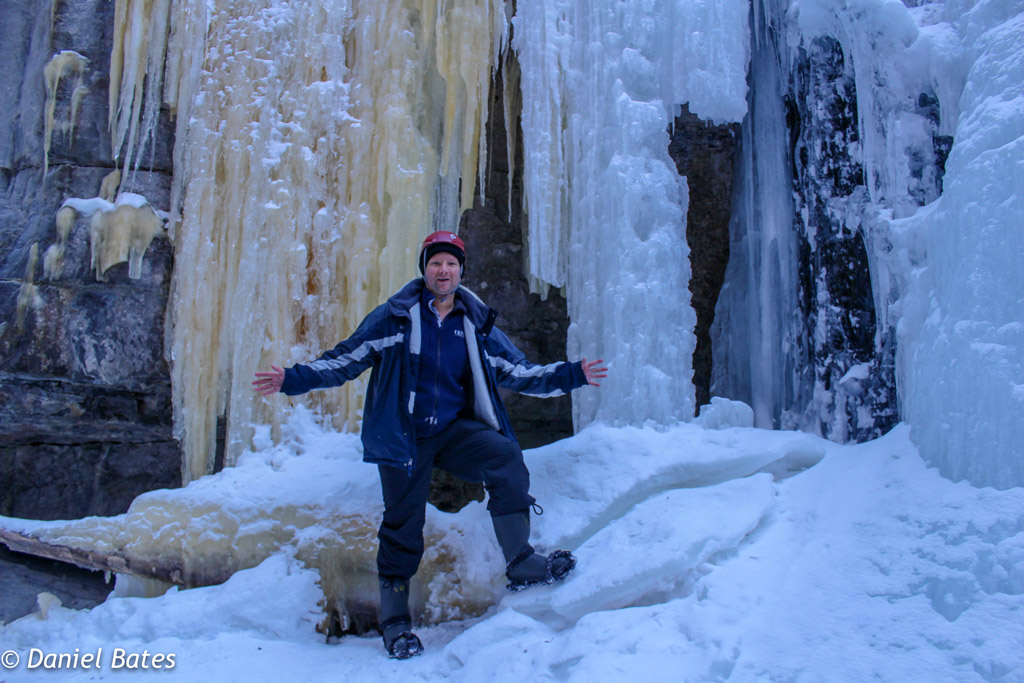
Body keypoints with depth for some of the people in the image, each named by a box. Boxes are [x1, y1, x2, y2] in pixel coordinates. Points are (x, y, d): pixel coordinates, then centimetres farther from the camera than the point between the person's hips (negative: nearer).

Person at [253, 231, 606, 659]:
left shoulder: (477, 324, 6)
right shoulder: (395, 316, -1)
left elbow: (518, 372, 9)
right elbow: (346, 359, 2)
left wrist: (571, 375, 1)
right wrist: (294, 379, -8)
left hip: (455, 429, 2)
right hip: (404, 435, -2)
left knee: (506, 457, -26)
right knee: (403, 524, 1)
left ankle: (520, 564, -16)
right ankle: (395, 622, 18)